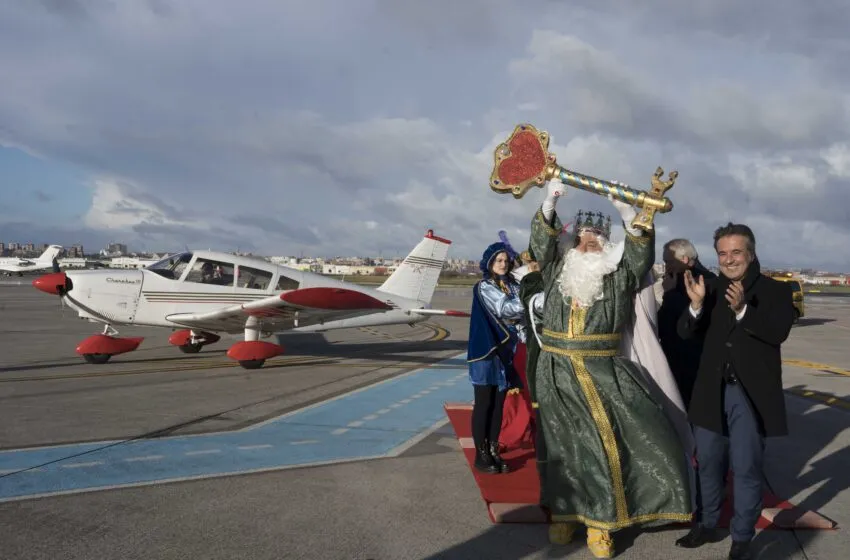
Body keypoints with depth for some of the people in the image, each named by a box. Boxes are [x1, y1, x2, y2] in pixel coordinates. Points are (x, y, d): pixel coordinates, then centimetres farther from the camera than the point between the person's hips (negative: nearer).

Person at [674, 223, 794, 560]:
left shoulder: (775, 290, -3)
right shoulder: (712, 289, 5)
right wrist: (696, 305, -20)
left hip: (751, 394, -3)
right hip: (712, 392, 4)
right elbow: (686, 333, -1)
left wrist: (743, 310, -32)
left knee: (746, 469, 5)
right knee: (708, 464, 15)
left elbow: (779, 332, -19)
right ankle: (706, 526, 32)